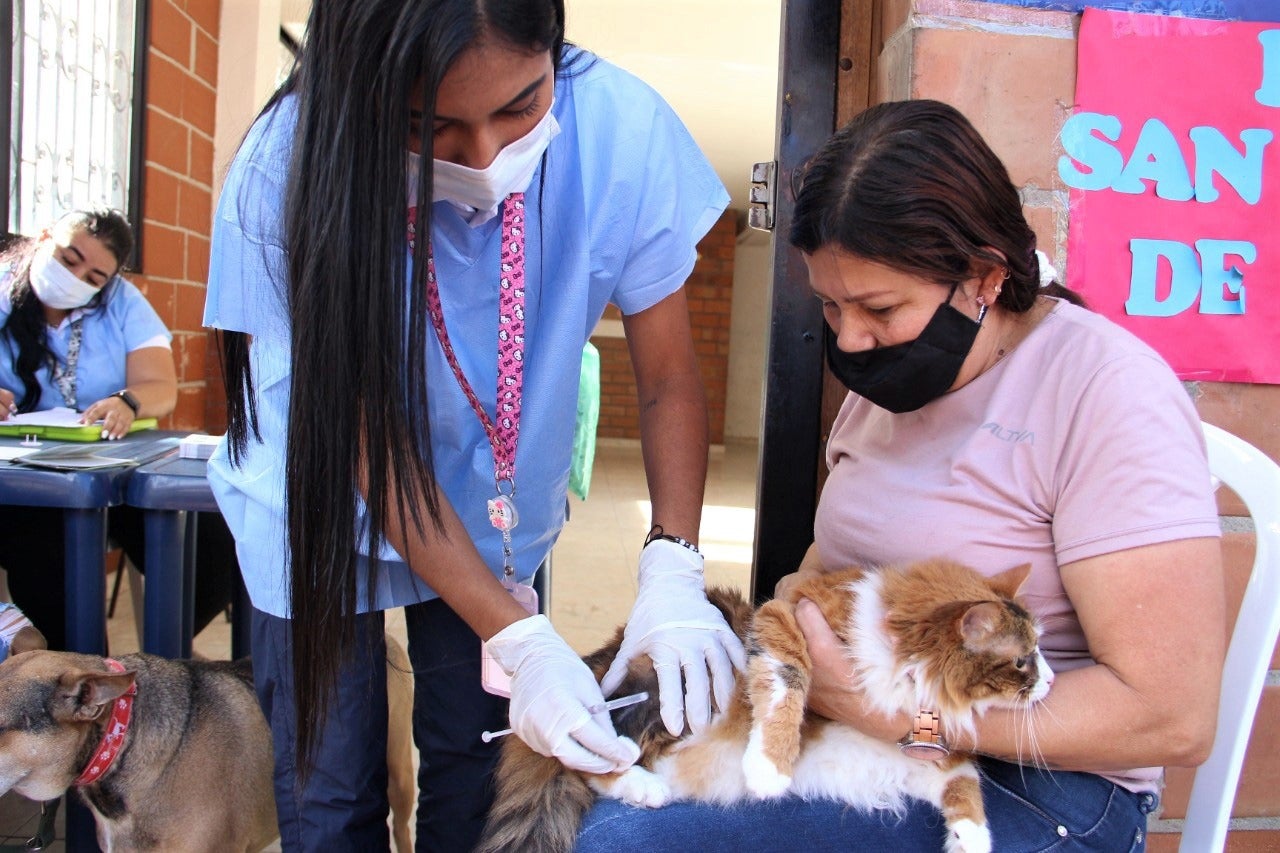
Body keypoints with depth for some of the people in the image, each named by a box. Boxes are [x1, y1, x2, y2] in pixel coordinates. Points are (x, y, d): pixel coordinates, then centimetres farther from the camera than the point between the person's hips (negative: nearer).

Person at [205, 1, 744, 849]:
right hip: (325, 504, -1)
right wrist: (521, 641, -29)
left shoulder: (622, 128, -25)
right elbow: (369, 437, -25)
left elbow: (668, 380, -15)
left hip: (502, 507, 2)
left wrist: (672, 566, -29)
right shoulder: (292, 166, -29)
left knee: (476, 765, 13)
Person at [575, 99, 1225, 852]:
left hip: (1031, 786, -7)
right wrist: (787, 613, -2)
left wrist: (901, 711, -22)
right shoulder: (890, 379, 7)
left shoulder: (1104, 390, -17)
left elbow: (1173, 717, -20)